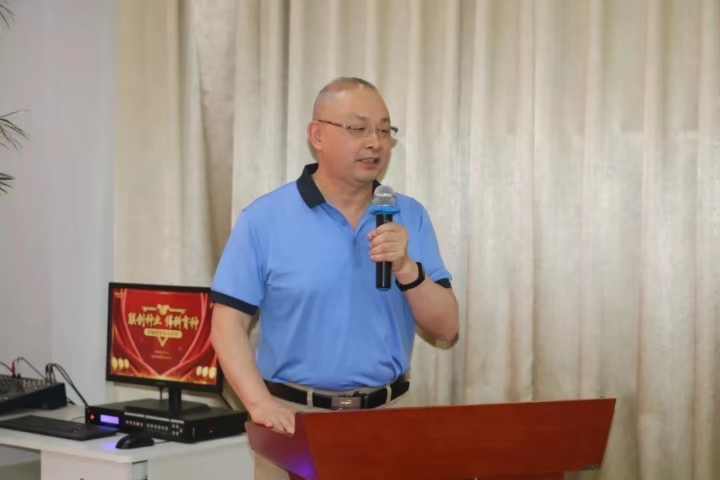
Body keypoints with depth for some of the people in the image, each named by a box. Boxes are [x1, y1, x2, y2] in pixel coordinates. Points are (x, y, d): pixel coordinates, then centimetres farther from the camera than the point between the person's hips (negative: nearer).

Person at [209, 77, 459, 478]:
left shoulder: (411, 217, 4)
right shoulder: (264, 219, -4)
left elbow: (446, 327, 1)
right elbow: (229, 323, -5)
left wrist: (406, 268, -15)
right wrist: (260, 403, -17)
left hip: (388, 414, 2)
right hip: (296, 416, -2)